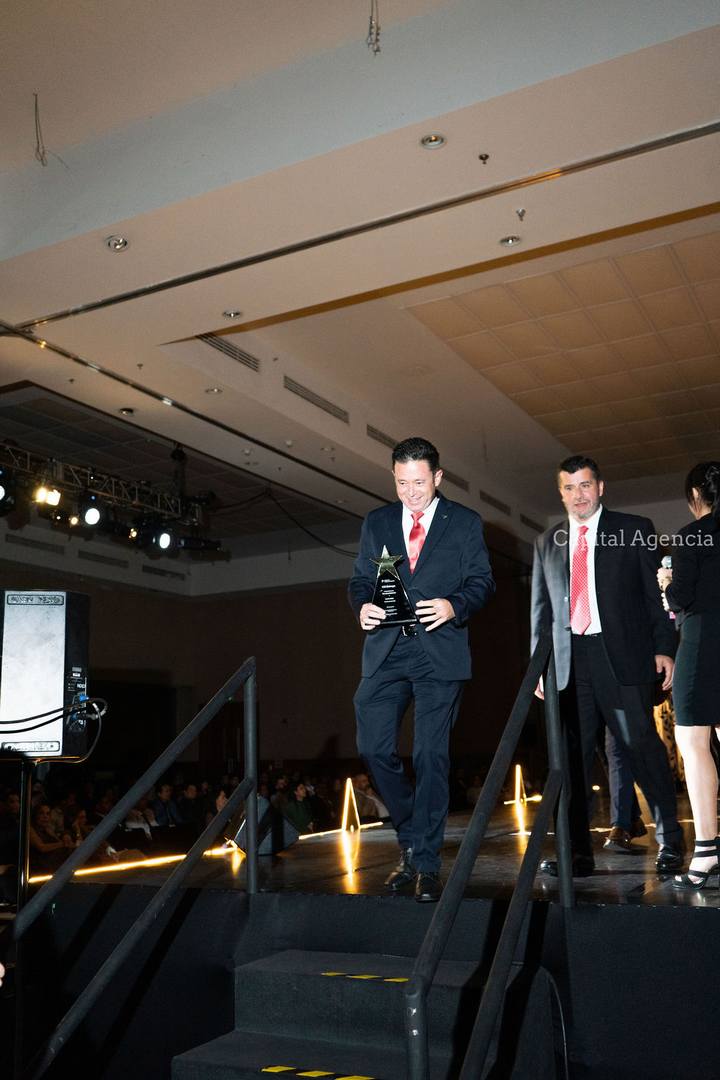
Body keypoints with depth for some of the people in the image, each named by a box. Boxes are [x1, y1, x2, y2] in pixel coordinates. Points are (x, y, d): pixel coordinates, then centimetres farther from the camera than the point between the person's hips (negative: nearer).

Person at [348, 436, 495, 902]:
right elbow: (360, 579, 13)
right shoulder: (377, 522, 14)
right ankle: (412, 840, 22)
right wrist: (363, 606, -9)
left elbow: (482, 581, 3)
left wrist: (454, 605, -17)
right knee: (374, 746, -1)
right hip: (386, 650, 3)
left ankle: (426, 864, 7)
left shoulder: (465, 523, 6)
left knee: (431, 755, -3)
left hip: (439, 651, -3)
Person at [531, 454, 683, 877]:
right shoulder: (548, 542, 14)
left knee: (643, 745, -4)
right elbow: (541, 607, 16)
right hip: (570, 660, 3)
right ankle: (578, 852, 10)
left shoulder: (635, 531, 5)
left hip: (623, 656, -3)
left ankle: (670, 840, 12)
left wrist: (664, 648, -6)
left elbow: (657, 593, 3)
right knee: (573, 755, 4)